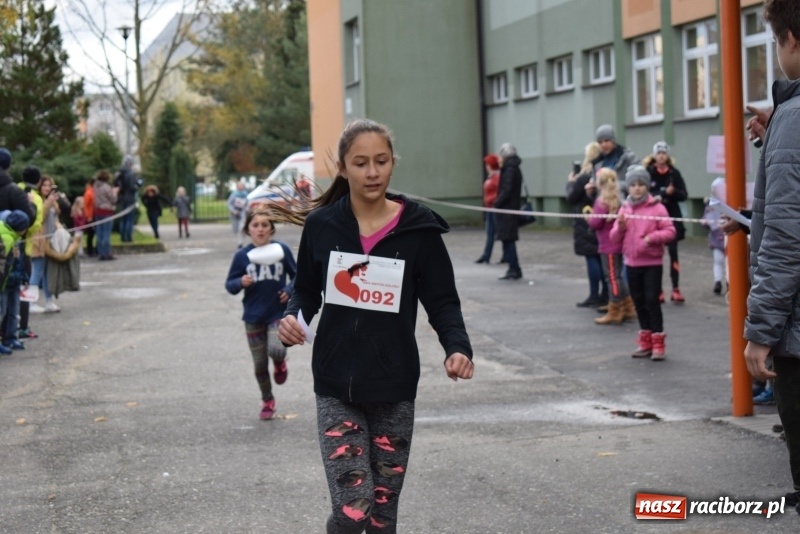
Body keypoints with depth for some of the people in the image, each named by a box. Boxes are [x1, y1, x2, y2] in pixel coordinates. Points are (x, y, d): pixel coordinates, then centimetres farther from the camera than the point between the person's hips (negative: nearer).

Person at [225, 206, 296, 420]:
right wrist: (241, 283, -21)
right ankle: (267, 400, 34)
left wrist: (289, 290, -12)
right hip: (253, 316, 2)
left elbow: (295, 275, 5)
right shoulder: (242, 255, -6)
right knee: (260, 364, 10)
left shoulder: (282, 250, -7)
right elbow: (229, 284, 0)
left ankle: (280, 363, 13)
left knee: (276, 349, -25)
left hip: (278, 313, -2)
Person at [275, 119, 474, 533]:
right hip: (336, 389, 0)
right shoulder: (321, 225, -3)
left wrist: (458, 347, -21)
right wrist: (292, 318, -12)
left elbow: (442, 301, -2)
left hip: (393, 390, 0)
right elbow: (307, 291, 10)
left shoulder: (418, 229, -6)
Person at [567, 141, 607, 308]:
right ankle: (605, 294, 14)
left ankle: (594, 296, -2)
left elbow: (571, 198, -7)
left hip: (586, 223, -6)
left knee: (592, 258, -3)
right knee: (602, 258, 11)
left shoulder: (584, 177, -13)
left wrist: (570, 182, 8)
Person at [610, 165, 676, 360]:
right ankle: (645, 342, 21)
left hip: (652, 263, -5)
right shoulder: (625, 209, 7)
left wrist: (652, 237, -23)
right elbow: (615, 238, 9)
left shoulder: (656, 207, -6)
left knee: (652, 300, -7)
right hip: (632, 263, 5)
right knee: (639, 302, 11)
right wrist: (620, 227, -11)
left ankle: (658, 343, 0)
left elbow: (670, 231, -9)